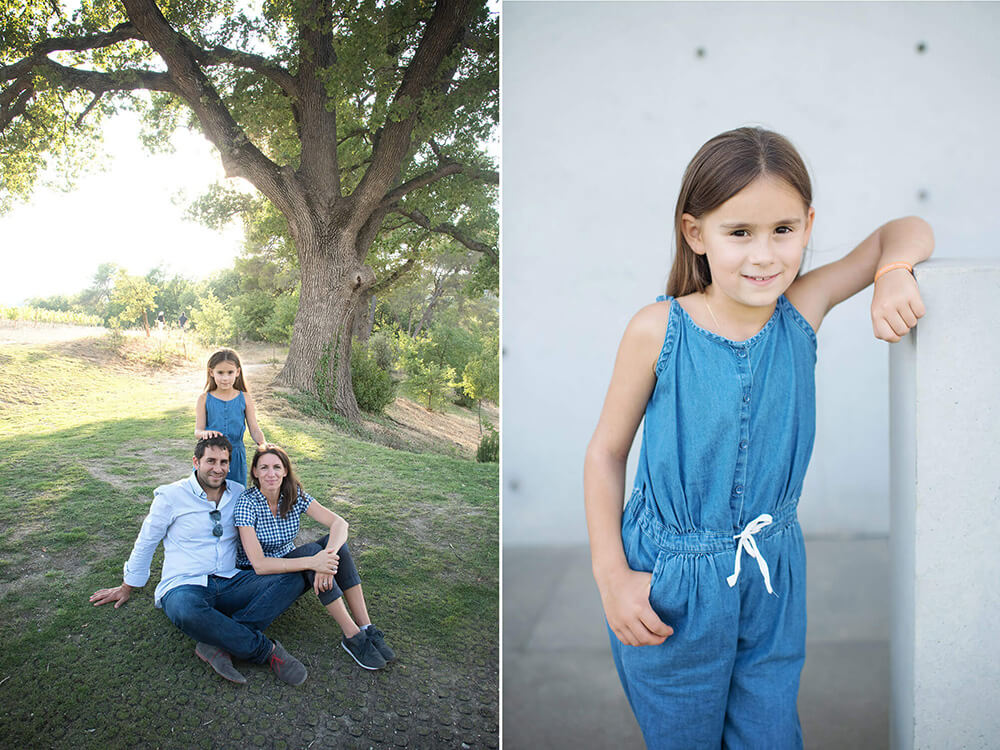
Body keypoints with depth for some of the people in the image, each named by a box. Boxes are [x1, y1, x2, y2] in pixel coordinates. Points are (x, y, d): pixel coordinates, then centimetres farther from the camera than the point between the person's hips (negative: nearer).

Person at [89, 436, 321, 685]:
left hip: (230, 582, 4)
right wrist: (126, 588, 20)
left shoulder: (239, 494, 9)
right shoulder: (171, 496, -1)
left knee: (293, 580, -21)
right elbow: (146, 543, 11)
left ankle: (219, 643, -30)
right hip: (185, 586, -4)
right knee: (188, 612, -42)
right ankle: (268, 650, -25)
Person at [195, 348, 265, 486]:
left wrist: (263, 444, -22)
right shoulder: (204, 399, 0)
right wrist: (205, 433, -29)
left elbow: (254, 429, -1)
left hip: (236, 456, 1)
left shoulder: (245, 398, 1)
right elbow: (197, 431, -5)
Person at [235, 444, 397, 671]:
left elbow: (339, 523, -18)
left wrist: (328, 556, -39)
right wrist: (311, 562, -40)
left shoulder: (294, 495, -6)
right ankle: (353, 636, -31)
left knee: (336, 542, -23)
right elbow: (259, 564, -29)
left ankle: (366, 628, -26)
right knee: (311, 550, -31)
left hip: (288, 563, 5)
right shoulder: (247, 503, -20)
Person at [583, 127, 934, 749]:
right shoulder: (658, 331, -18)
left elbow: (907, 230, 4)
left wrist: (894, 274, -19)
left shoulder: (802, 310, -9)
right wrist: (612, 574, -9)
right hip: (669, 585, -2)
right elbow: (607, 450, -7)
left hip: (773, 576, 3)